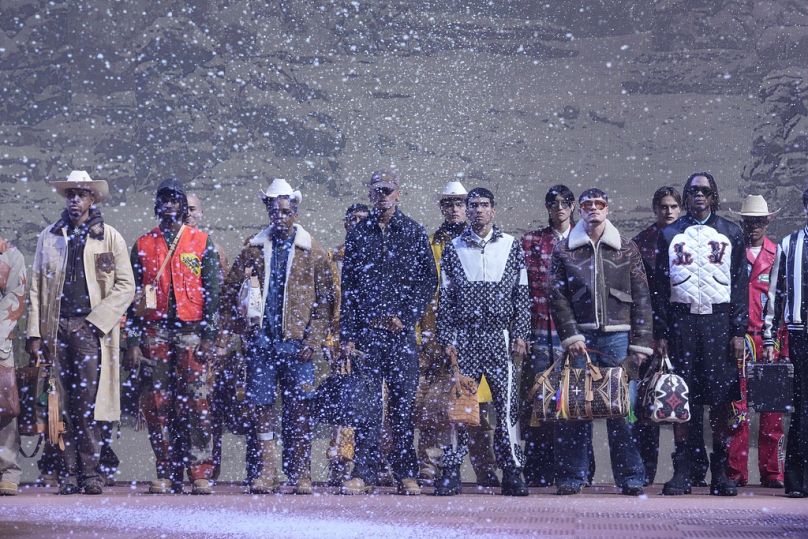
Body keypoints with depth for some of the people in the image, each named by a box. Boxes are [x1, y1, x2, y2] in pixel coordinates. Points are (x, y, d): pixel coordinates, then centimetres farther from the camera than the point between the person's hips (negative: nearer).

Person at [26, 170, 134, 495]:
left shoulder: (109, 238, 8)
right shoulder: (49, 238, 16)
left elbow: (125, 287, 3)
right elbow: (37, 288, 13)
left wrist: (94, 321, -7)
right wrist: (35, 333, 4)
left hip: (91, 328, -2)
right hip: (56, 328, 2)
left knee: (88, 403, -10)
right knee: (64, 404, -1)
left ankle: (90, 472, -6)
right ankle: (69, 473, 0)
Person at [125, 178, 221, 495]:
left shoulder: (202, 243, 8)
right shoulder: (143, 245, 14)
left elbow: (213, 292, 4)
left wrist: (208, 337, -4)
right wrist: (132, 341, 5)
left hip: (192, 332, -2)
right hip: (154, 334, 2)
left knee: (196, 404, -7)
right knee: (158, 406, 0)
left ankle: (201, 475, -7)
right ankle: (166, 475, 4)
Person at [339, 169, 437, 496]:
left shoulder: (414, 233, 8)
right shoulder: (358, 235, 11)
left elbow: (428, 281, 5)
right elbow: (347, 288, 9)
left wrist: (405, 317, -7)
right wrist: (347, 335, 2)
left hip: (401, 331, -1)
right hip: (366, 331, 1)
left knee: (404, 402, -1)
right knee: (367, 404, -2)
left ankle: (406, 474, 3)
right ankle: (364, 472, 1)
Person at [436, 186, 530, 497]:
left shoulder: (511, 246, 8)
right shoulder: (453, 249, 10)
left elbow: (522, 294, 8)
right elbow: (445, 299, 9)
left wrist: (520, 335, 0)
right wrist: (447, 340, 2)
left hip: (500, 336, 0)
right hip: (464, 337, 0)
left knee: (507, 404, -4)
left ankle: (512, 473, 0)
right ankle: (451, 473, 2)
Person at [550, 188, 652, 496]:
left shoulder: (627, 250, 10)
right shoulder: (564, 251, 9)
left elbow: (641, 298, 6)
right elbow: (558, 297, 4)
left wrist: (640, 343, -1)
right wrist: (570, 336, -8)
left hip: (618, 335, 0)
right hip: (580, 336, 0)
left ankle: (630, 478, 4)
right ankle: (571, 477, 3)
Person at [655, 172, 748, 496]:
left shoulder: (730, 234, 9)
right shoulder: (670, 235, 10)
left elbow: (741, 285, 6)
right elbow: (660, 286, 8)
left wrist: (738, 332, -3)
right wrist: (660, 333, 0)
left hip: (719, 321, 0)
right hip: (681, 320, 0)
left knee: (721, 396, -2)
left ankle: (720, 473, 4)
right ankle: (681, 472, 2)